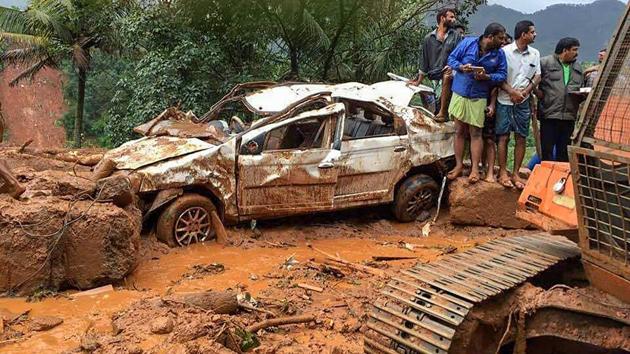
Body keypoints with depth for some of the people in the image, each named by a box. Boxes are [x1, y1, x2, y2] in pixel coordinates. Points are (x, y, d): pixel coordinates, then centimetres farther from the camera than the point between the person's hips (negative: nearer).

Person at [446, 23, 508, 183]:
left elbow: (502, 74, -1)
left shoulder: (499, 54, 0)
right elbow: (451, 58, 1)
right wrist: (461, 67, -18)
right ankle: (459, 166, 15)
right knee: (459, 131, 6)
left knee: (475, 133, 0)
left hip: (478, 98, 0)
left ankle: (475, 169, 6)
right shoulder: (467, 43, -4)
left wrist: (486, 77, -19)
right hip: (460, 94, 0)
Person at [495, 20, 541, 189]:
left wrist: (524, 92, -6)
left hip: (523, 102, 4)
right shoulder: (505, 51, -6)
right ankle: (503, 172, 8)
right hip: (505, 101, -4)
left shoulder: (535, 54, 9)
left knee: (521, 138, 3)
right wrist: (512, 92, -14)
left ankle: (516, 173, 12)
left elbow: (537, 77, 10)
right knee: (504, 137, -1)